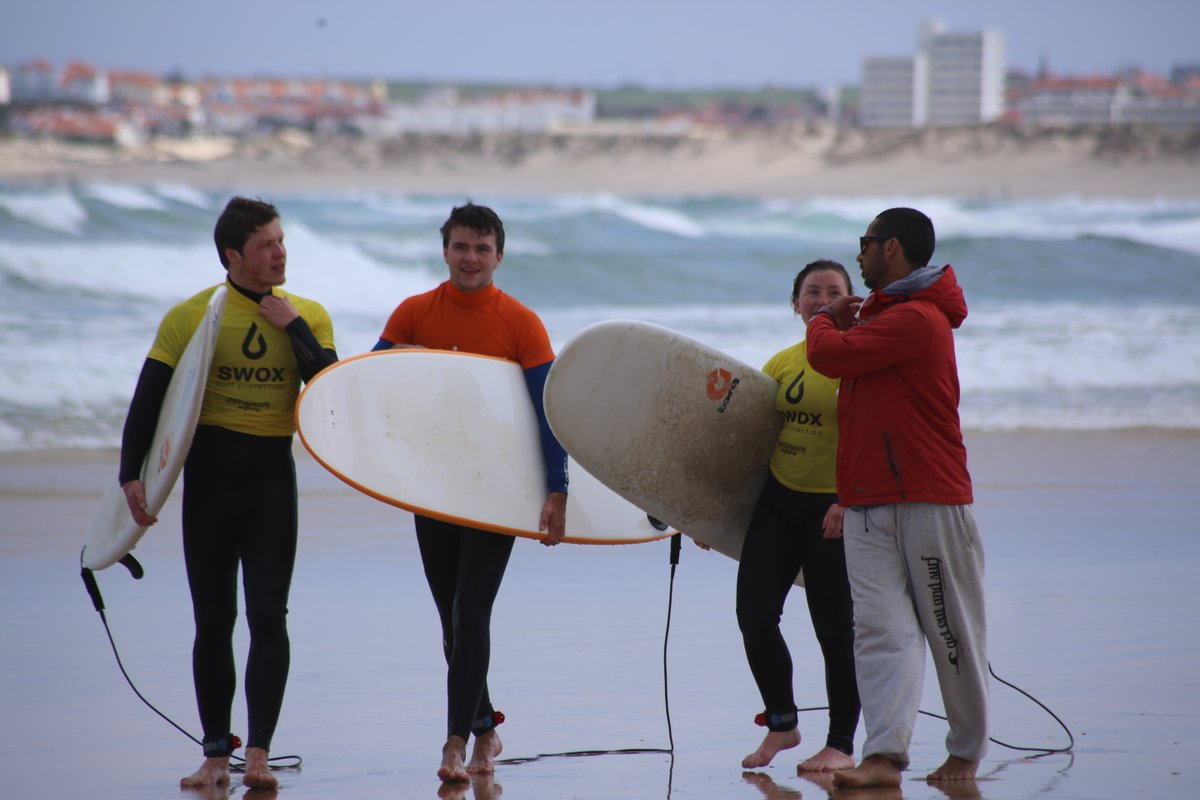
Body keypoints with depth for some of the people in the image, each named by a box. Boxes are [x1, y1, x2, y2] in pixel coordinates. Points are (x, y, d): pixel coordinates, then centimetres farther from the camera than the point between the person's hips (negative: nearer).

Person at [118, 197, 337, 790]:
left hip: (272, 479, 0)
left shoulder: (308, 316, 5)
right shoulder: (190, 317, -2)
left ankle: (259, 753, -7)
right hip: (209, 478, 0)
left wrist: (294, 329, -11)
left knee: (268, 614, -9)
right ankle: (216, 753, 10)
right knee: (213, 620, 4)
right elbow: (149, 399, -4)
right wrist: (132, 474, -13)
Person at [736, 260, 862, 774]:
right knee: (754, 614, 1)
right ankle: (781, 722, 20)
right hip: (778, 500, 6)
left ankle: (841, 744, 11)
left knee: (835, 627, 0)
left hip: (836, 508, -6)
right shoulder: (782, 363, 11)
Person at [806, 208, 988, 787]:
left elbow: (830, 355, -18)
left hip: (929, 500, -9)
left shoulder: (915, 319, -14)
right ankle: (884, 756, -15)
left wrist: (823, 322, 3)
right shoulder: (887, 314, 19)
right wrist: (839, 323, 12)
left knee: (950, 632, 4)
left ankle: (967, 751, 16)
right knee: (881, 630, -6)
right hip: (868, 505, 9)